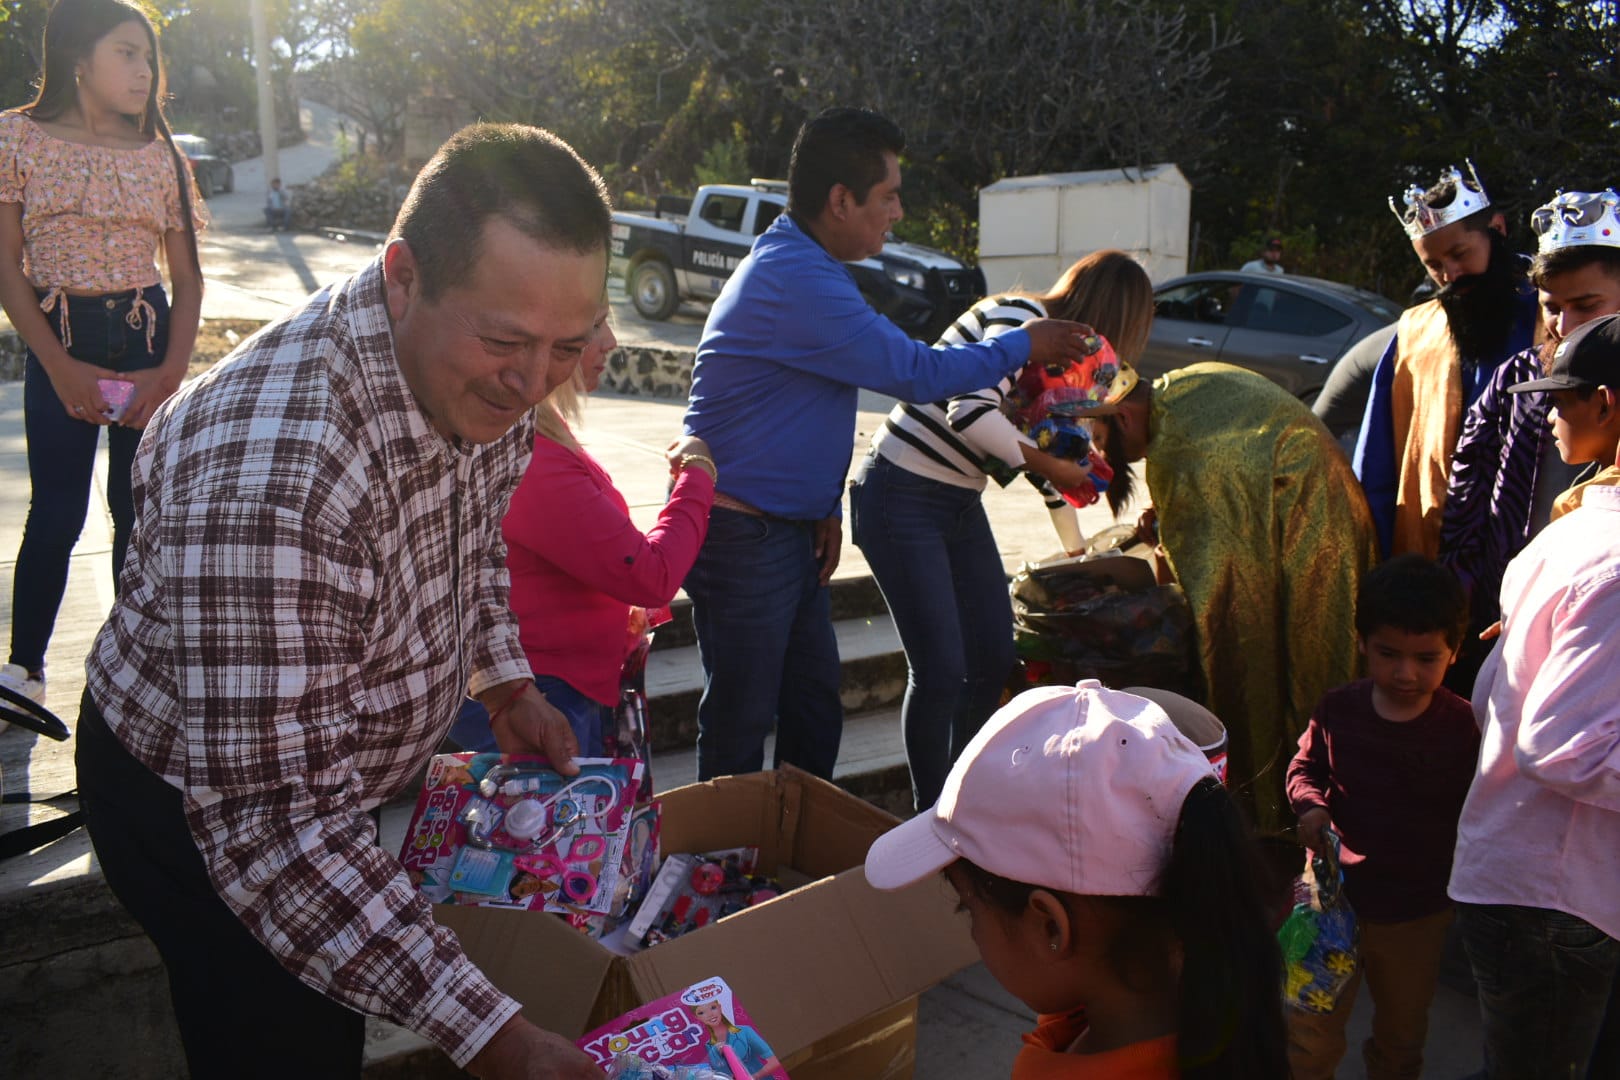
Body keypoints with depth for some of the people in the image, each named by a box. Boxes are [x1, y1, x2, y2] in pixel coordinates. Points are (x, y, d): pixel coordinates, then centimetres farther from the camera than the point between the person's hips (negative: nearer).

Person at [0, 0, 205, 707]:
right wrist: (60, 367, -11)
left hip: (147, 337, 2)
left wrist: (172, 370, -6)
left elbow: (188, 276, 7)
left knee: (139, 510, 5)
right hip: (58, 340, -2)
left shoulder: (159, 155, 7)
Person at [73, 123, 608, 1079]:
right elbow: (271, 827, -39)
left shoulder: (482, 370, -15)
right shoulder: (268, 481, -43)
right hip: (196, 806, -7)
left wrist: (509, 684, 2)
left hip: (329, 761, 7)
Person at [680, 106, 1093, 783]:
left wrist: (825, 506, 13)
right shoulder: (796, 281, -23)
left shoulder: (798, 266, 13)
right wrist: (1023, 347, -6)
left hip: (786, 531, 11)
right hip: (741, 540, -11)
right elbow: (915, 373, -21)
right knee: (742, 722, 2)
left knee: (815, 701, 18)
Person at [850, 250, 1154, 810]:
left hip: (961, 506, 10)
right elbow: (971, 411, -31)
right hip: (902, 499, -10)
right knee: (941, 670, -9)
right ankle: (932, 815, 9)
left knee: (995, 659, 11)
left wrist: (1079, 551, 30)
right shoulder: (1021, 318, -16)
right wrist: (1048, 464, -19)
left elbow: (1047, 451, 24)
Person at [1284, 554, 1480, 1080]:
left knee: (1402, 1037, 23)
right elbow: (1304, 767, 5)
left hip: (1418, 915, 0)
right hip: (1335, 893, 0)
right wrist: (1310, 805, -15)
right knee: (1309, 1038, 8)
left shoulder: (1463, 727, -14)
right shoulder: (1338, 710, -10)